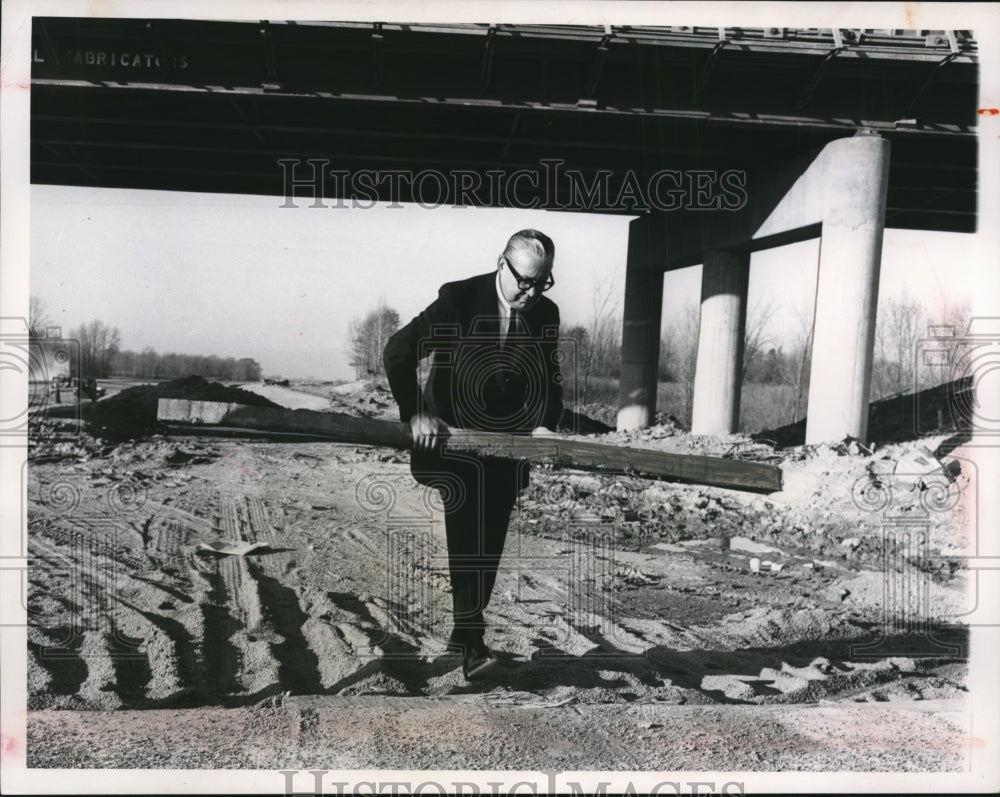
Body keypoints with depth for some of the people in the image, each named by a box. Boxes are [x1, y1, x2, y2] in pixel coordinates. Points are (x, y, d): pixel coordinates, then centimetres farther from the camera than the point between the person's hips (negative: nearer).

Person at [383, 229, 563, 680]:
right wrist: (415, 413, -24)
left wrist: (545, 423, -11)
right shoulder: (458, 299, -14)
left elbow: (551, 380, 7)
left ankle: (467, 635, 22)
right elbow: (398, 351, -16)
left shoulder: (546, 314, -2)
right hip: (446, 437, -3)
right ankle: (469, 635, -14)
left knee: (488, 542, 6)